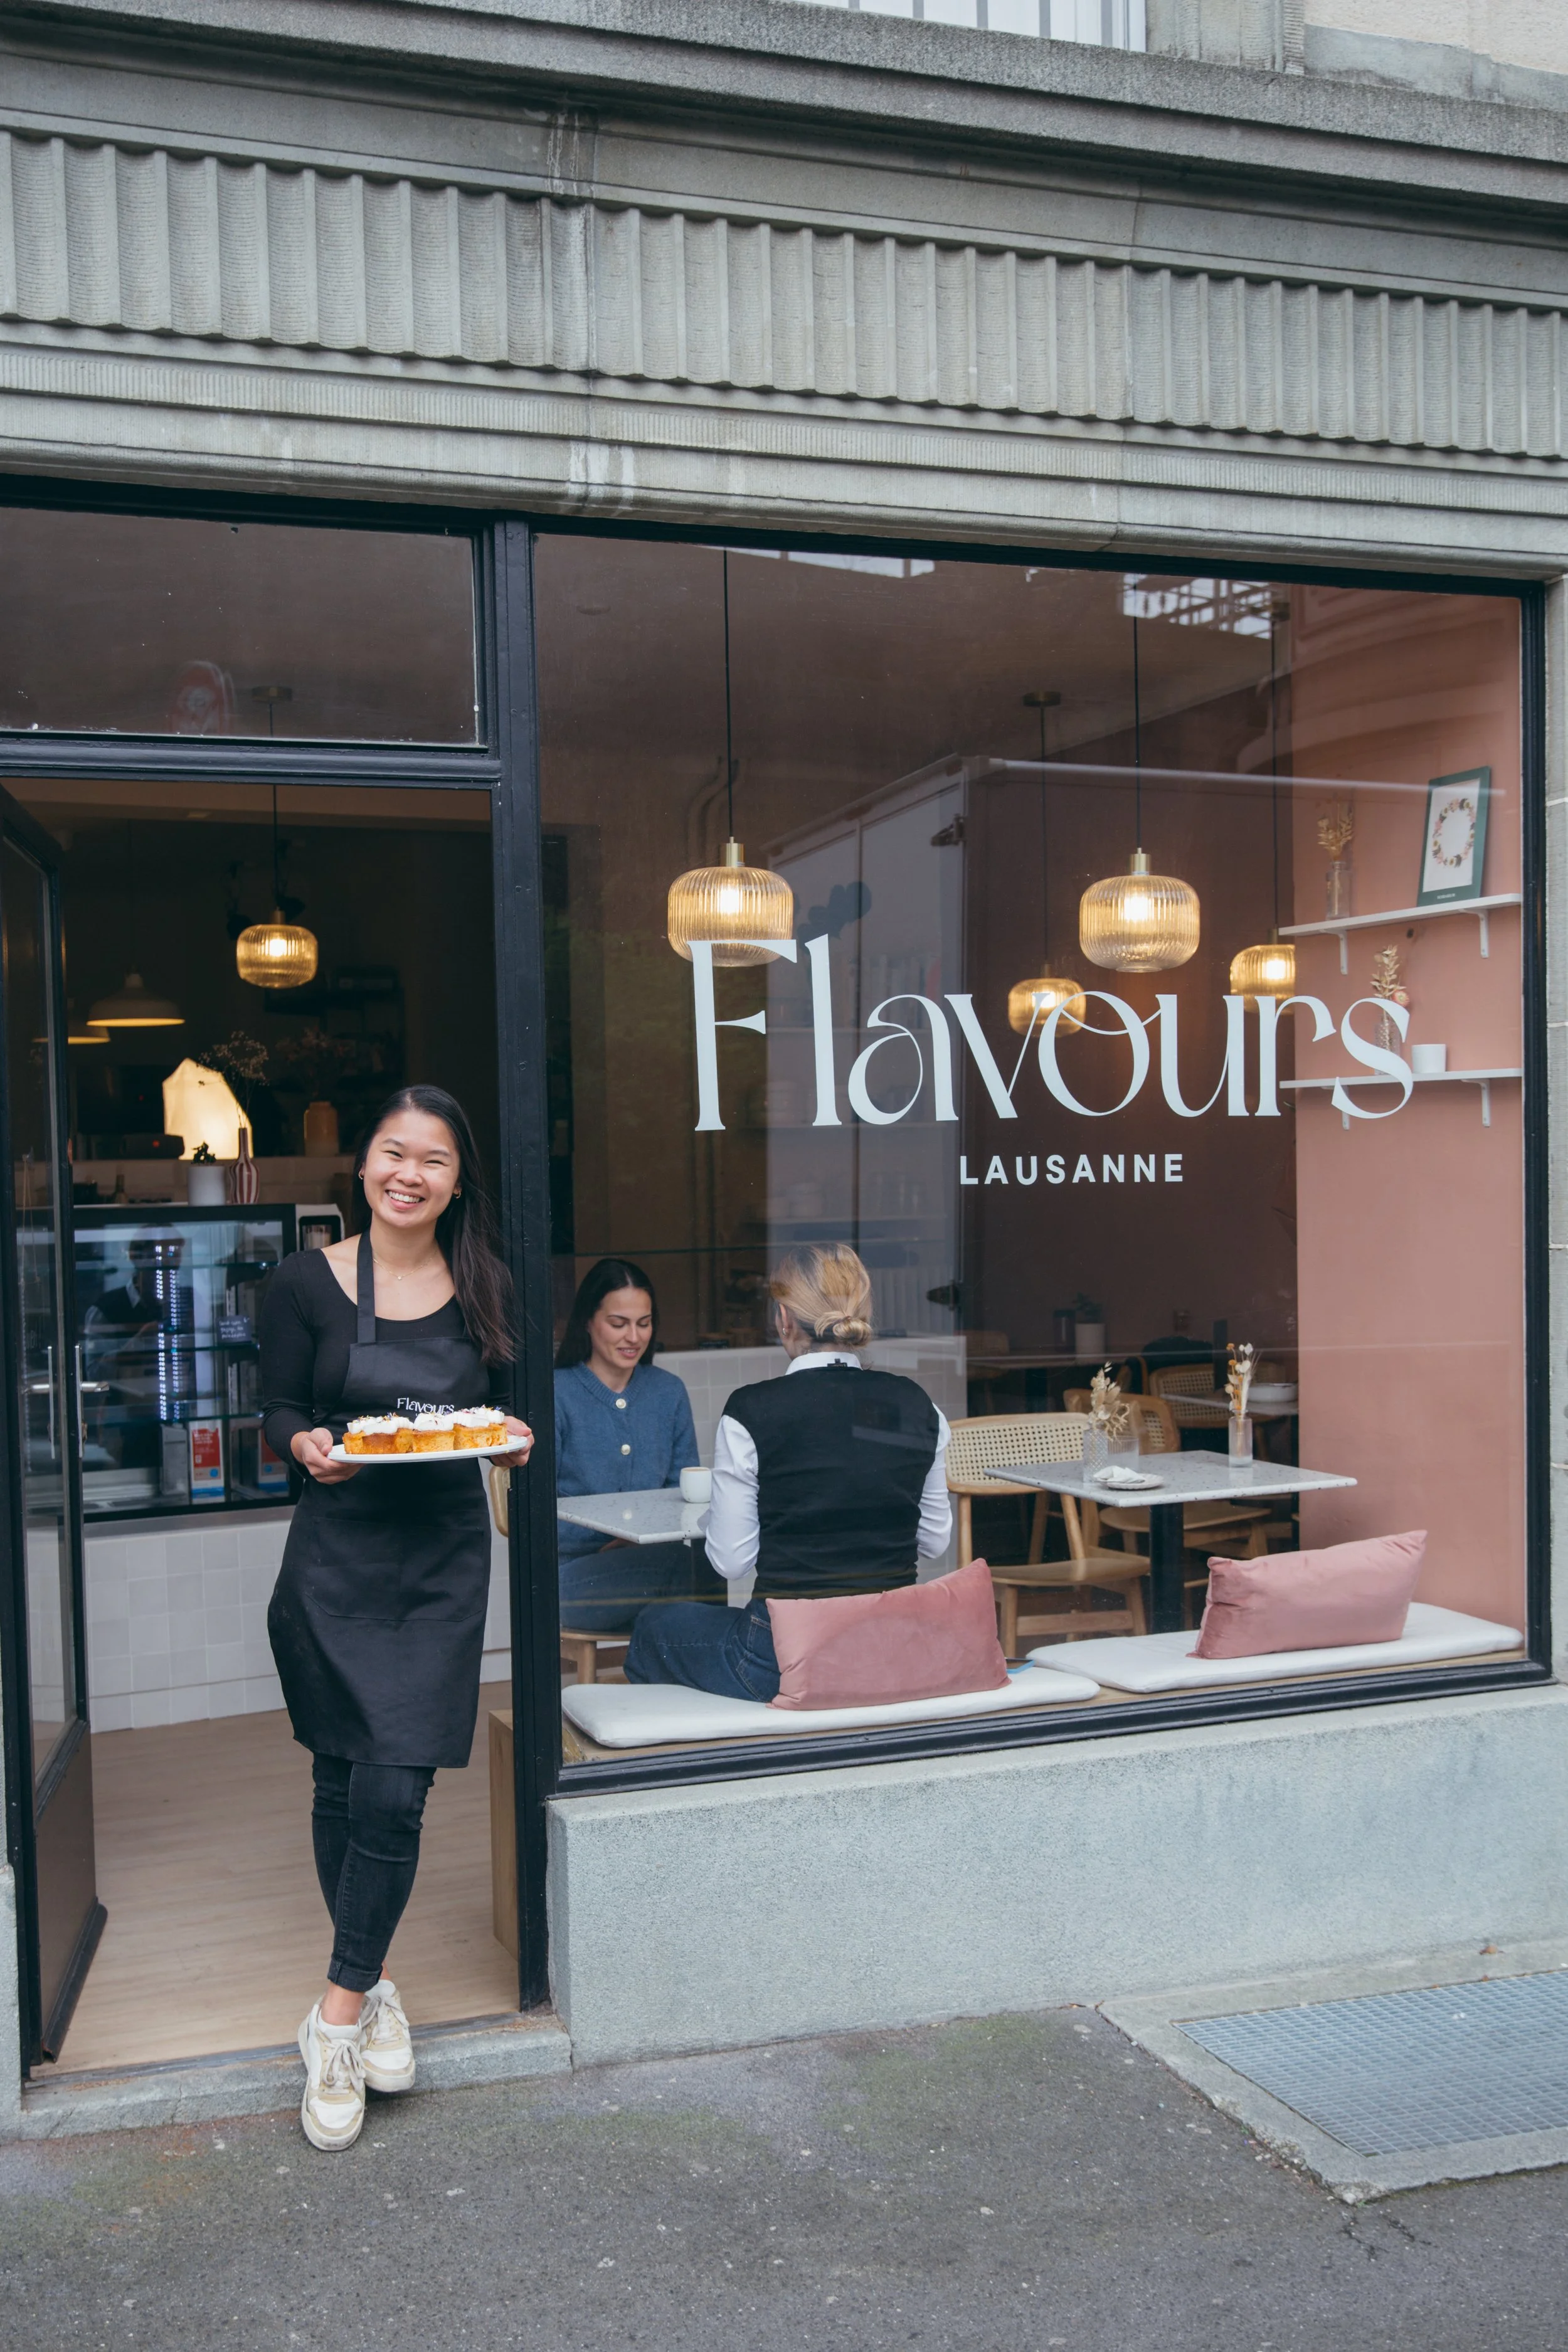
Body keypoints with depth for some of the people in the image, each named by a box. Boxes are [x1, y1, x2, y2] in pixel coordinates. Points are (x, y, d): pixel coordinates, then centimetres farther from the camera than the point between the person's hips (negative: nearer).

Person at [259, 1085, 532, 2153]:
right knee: (343, 1783, 10)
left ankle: (343, 2007, 10)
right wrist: (307, 1445, -20)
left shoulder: (484, 1290, 4)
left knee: (395, 1790, -6)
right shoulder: (310, 1281, -2)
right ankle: (373, 1981, 30)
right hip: (337, 1556, 0)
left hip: (444, 1563, 1)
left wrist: (514, 1435, -9)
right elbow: (280, 1410, 1)